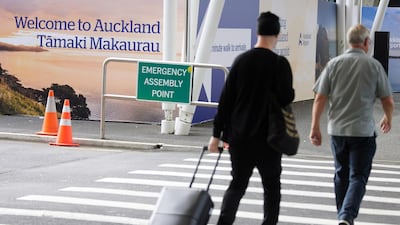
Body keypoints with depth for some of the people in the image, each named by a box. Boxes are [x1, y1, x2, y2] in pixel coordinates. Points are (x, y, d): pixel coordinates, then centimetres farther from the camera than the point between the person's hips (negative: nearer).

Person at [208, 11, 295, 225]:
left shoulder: (241, 60, 2)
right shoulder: (280, 64, -10)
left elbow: (225, 99, 2)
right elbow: (287, 99, -13)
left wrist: (217, 134, 6)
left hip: (239, 136, 3)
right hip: (267, 136, -3)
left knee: (237, 184, 11)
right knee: (271, 185, 12)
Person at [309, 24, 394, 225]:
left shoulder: (334, 64, 0)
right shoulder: (374, 65, -5)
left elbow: (320, 98, -2)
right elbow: (388, 101, 1)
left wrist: (315, 127, 4)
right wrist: (388, 118, 21)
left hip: (337, 130, 3)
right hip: (363, 131, -3)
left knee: (341, 175, 18)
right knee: (358, 177, 0)